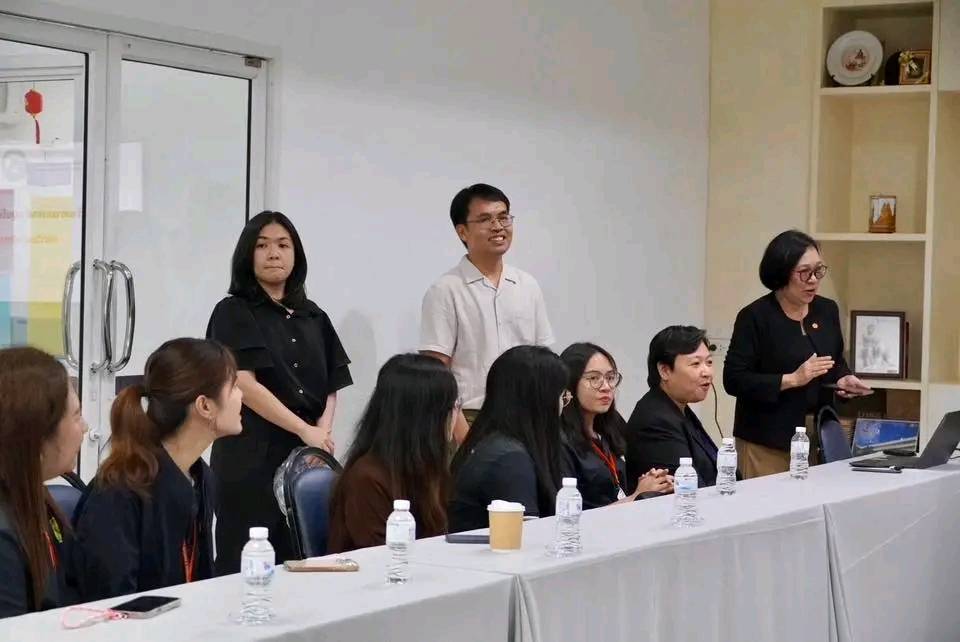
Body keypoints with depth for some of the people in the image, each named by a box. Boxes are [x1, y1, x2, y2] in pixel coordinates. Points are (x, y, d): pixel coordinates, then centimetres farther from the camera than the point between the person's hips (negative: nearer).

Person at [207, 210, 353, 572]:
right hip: (252, 457, -5)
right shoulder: (234, 313, 0)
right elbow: (244, 384, -11)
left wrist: (324, 430, -6)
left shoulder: (313, 317, 16)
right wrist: (305, 430, -14)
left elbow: (332, 384, 14)